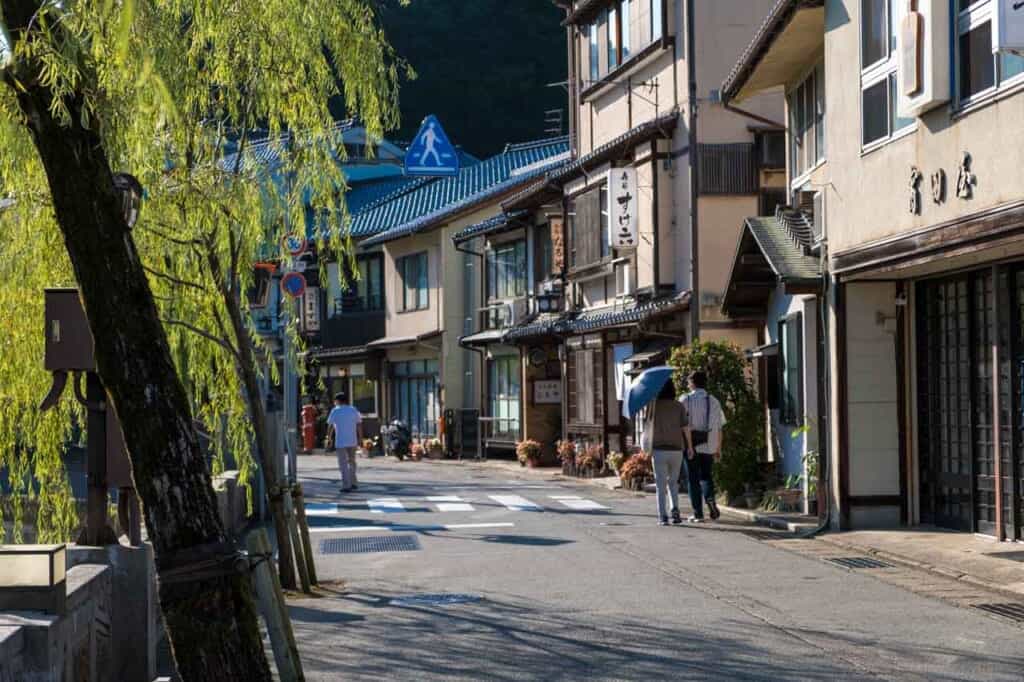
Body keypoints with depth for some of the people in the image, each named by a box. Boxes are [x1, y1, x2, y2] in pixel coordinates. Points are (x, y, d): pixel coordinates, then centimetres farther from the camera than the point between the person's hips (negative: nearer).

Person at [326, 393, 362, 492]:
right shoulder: (353, 410, 7)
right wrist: (359, 437, 11)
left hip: (340, 442, -4)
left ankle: (346, 485, -8)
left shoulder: (335, 411, -2)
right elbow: (359, 424, 4)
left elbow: (330, 426, -2)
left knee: (343, 464, -2)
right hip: (352, 441, 4)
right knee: (351, 461, 18)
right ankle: (354, 483, 18)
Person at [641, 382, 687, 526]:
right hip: (676, 449, 1)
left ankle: (662, 517, -2)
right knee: (672, 482, 17)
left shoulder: (654, 405, -3)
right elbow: (685, 428, -4)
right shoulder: (679, 406, -1)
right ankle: (674, 509, -3)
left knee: (660, 485, 4)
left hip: (659, 450, -1)